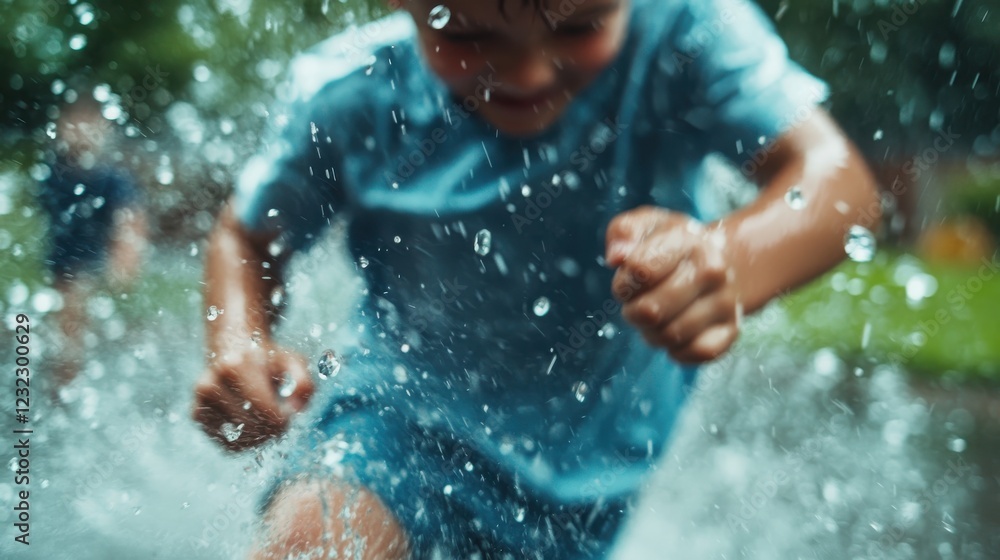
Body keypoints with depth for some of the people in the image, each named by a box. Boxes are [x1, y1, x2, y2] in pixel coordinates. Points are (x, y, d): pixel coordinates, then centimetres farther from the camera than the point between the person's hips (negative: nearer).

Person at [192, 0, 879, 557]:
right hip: (399, 410, 0)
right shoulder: (353, 96, -15)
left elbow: (833, 169, -30)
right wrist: (237, 349, -22)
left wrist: (734, 261, -52)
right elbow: (249, 236, 0)